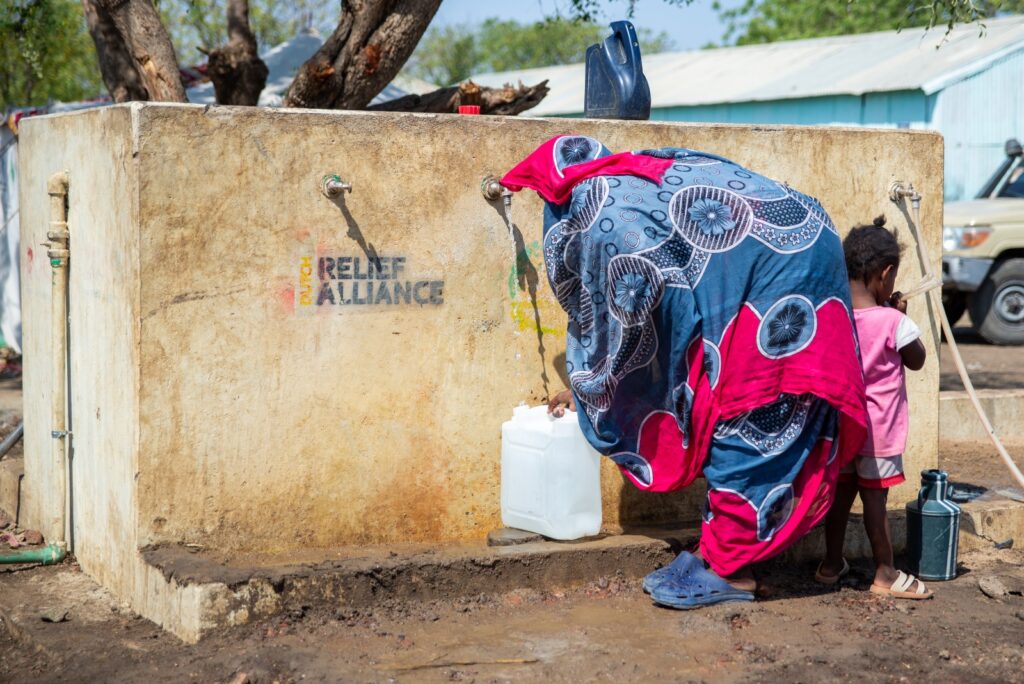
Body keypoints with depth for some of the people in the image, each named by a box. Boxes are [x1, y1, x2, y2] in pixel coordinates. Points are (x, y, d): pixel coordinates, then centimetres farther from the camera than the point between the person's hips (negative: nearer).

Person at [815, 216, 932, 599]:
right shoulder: (893, 322, -17)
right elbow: (917, 360, -2)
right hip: (878, 429, -5)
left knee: (842, 491, 15)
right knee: (874, 498, 2)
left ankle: (832, 564, 24)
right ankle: (885, 575, 13)